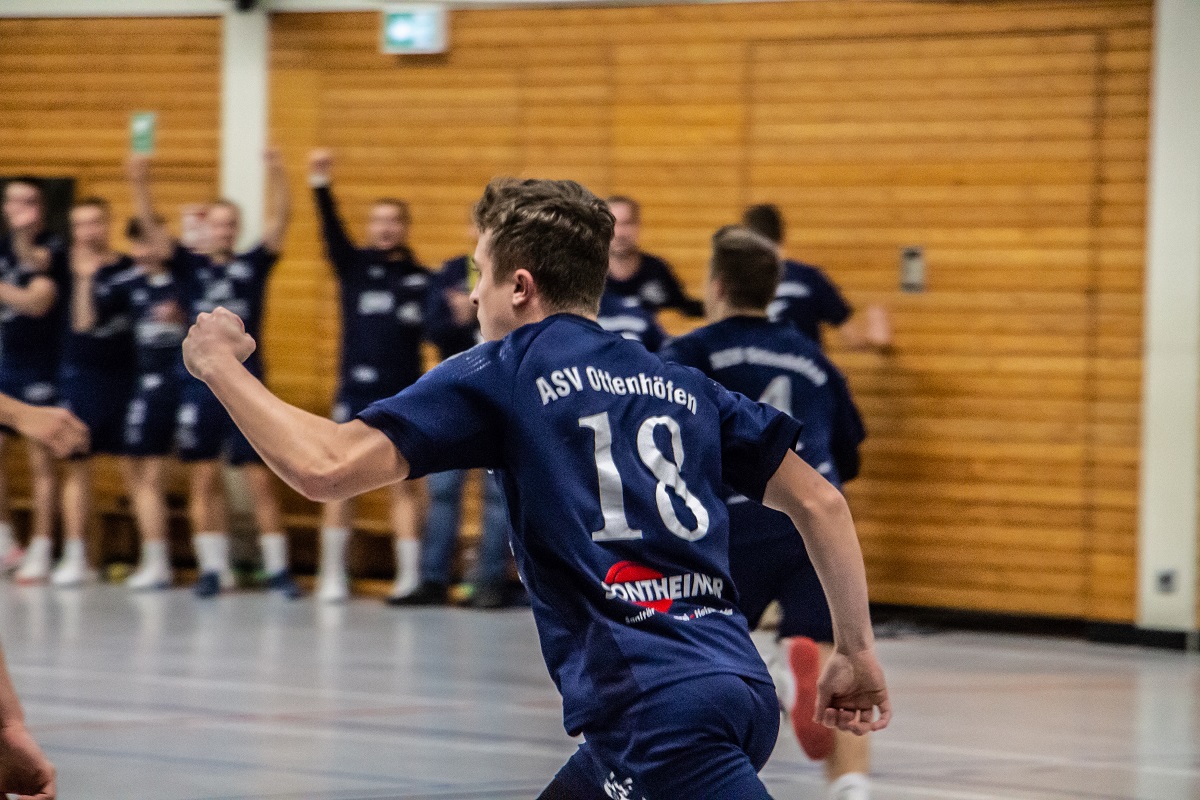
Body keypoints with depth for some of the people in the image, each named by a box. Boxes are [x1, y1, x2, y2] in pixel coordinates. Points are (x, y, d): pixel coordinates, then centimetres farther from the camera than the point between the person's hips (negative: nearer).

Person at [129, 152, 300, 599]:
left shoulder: (253, 264, 6)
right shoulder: (189, 265, 7)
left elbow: (280, 221, -5)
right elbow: (150, 225, -2)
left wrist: (278, 176, -19)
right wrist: (140, 182, -17)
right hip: (199, 384, 1)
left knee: (260, 479, -2)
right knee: (204, 480, 4)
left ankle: (277, 570, 3)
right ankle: (213, 569, 11)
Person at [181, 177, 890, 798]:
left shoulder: (502, 374, 1)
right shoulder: (682, 386, 19)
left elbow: (325, 468, -7)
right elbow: (820, 501, 16)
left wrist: (221, 364, 7)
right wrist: (858, 651, 21)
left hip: (660, 713, -8)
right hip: (739, 683, 8)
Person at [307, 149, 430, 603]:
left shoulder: (423, 280, 7)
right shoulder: (354, 266, 4)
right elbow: (332, 230, -11)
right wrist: (321, 186, -25)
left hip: (405, 397, 0)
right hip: (355, 394, 0)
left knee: (406, 486, 1)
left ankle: (409, 578, 5)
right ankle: (332, 576, 10)